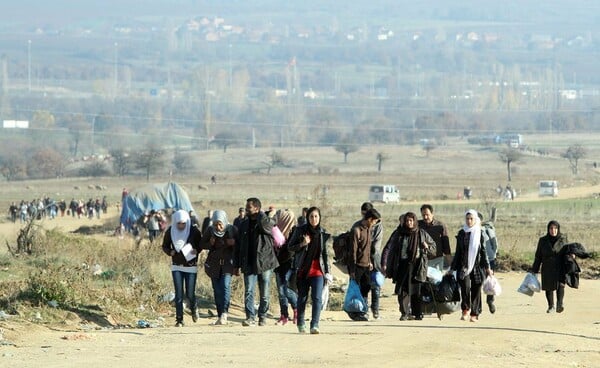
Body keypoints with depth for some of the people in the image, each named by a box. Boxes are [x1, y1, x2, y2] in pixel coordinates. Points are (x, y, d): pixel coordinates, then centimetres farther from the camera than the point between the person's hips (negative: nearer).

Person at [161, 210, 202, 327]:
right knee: (178, 294, -5)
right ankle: (179, 320, 0)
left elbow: (201, 244, 3)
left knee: (190, 293, 1)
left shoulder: (194, 231, -9)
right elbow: (165, 246, 7)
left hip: (191, 266, -1)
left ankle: (193, 309, 34)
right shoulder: (170, 232, -5)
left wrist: (196, 250, -18)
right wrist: (170, 252, -15)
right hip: (176, 266, 1)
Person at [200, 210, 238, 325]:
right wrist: (210, 244, -13)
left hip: (227, 263, -2)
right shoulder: (210, 230, -2)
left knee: (225, 286, -19)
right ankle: (220, 316, 9)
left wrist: (234, 244, -17)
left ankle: (224, 313, -28)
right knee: (217, 290, 3)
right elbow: (202, 244, 8)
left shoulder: (232, 230, -5)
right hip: (214, 264, 2)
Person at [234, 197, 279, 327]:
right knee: (248, 291, -9)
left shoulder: (265, 223, -2)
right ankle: (250, 317, -13)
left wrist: (260, 214, -8)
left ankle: (262, 316, 19)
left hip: (265, 262, -3)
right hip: (249, 264, 3)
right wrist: (237, 265, 11)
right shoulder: (244, 225, 11)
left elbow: (265, 222, -30)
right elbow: (239, 247, 14)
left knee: (264, 293, 6)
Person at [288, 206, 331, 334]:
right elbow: (291, 247, 3)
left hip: (317, 270, 0)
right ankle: (301, 324, 22)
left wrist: (327, 272, 10)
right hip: (303, 269, 0)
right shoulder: (300, 230, -1)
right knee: (302, 298, 8)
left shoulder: (322, 233, 5)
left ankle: (314, 325, -16)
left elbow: (325, 254, 12)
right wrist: (302, 244, -16)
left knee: (317, 298, -12)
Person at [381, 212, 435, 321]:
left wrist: (427, 247, -6)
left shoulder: (422, 234, 9)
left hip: (417, 265, -1)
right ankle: (404, 313, -1)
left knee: (417, 291, -3)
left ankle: (417, 313, 7)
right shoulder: (398, 234, 8)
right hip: (402, 265, 1)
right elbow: (388, 248, 7)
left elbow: (433, 247, 19)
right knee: (402, 290, -7)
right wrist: (384, 264, -2)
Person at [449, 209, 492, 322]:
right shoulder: (461, 233, 8)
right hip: (464, 266, 0)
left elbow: (483, 251, 7)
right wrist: (452, 268, 13)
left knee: (476, 290, 1)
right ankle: (465, 310, -2)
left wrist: (487, 267, 3)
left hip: (477, 266, 0)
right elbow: (457, 252, 13)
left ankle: (474, 314, 11)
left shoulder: (480, 234, 4)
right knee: (465, 286, -19)